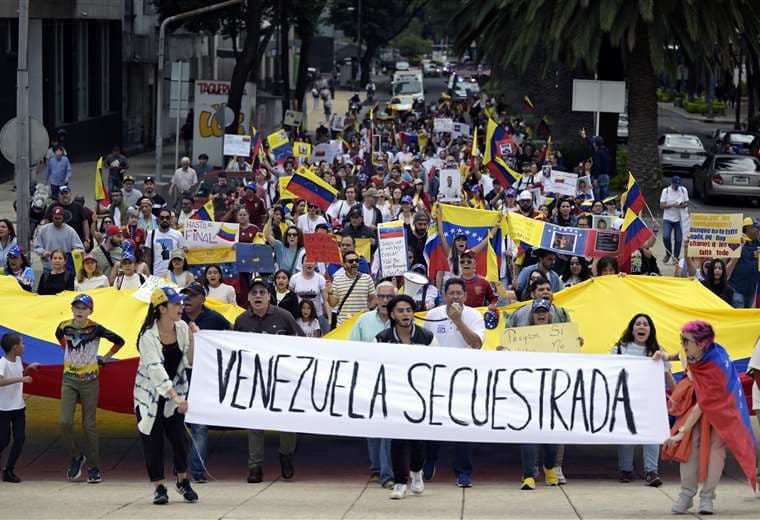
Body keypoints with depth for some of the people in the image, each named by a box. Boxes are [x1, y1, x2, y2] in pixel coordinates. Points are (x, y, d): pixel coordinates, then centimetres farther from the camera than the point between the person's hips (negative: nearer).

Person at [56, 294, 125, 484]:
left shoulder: (95, 329, -13)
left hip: (90, 380, -3)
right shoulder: (65, 326, -2)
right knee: (65, 423, -10)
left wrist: (104, 358, 0)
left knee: (89, 425, 0)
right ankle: (76, 457, 12)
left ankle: (94, 468, 10)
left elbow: (119, 341, -2)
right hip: (69, 380, 3)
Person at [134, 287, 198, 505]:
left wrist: (192, 340, -21)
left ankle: (183, 480, 16)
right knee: (153, 440, -2)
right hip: (150, 393, -3)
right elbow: (156, 370, -30)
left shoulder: (182, 328, -6)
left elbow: (189, 362, -4)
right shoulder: (149, 336, -22)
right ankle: (159, 487, 10)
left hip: (176, 390, 3)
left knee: (179, 436, -6)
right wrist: (176, 397, -38)